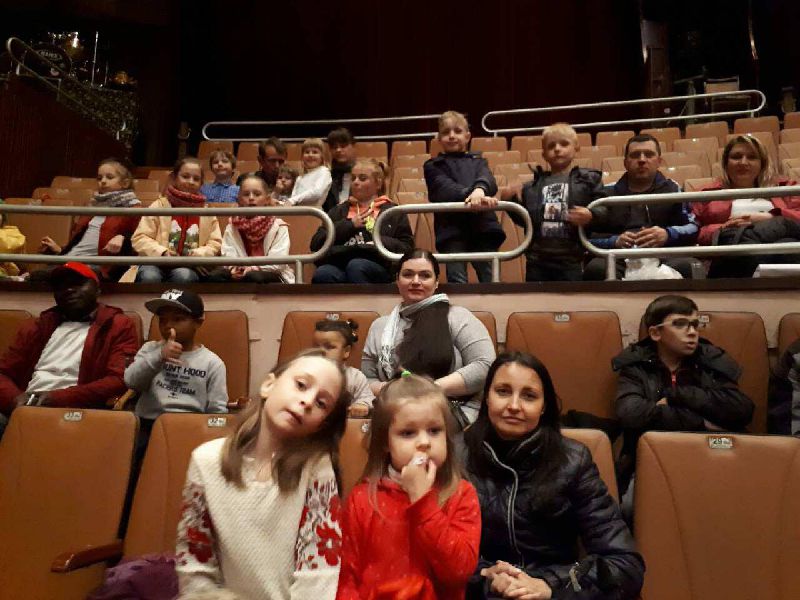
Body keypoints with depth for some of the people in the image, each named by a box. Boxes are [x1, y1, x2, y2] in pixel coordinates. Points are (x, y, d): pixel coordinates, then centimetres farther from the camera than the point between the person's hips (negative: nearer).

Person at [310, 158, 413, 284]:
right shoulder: (339, 210, 28)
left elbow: (407, 247, 11)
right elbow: (316, 244, 15)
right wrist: (349, 225, 6)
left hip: (376, 266, -2)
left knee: (356, 266, -37)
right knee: (322, 274, -33)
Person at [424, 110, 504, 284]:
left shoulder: (478, 162, 23)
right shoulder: (433, 166, 16)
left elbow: (488, 180, -1)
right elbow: (445, 188, -5)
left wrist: (480, 189, -27)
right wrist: (469, 194, -27)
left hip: (483, 227, 2)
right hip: (452, 229, -1)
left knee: (491, 279, -5)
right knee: (457, 281, -9)